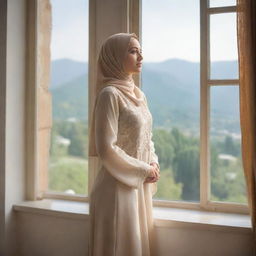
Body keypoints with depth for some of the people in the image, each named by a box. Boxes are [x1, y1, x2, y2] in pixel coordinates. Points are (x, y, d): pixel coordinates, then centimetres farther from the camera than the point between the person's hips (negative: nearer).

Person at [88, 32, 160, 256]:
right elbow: (106, 149, -19)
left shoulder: (138, 94, 11)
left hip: (140, 187, 8)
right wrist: (144, 170, -11)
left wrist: (154, 166, 0)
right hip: (118, 187, -8)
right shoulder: (110, 94, -14)